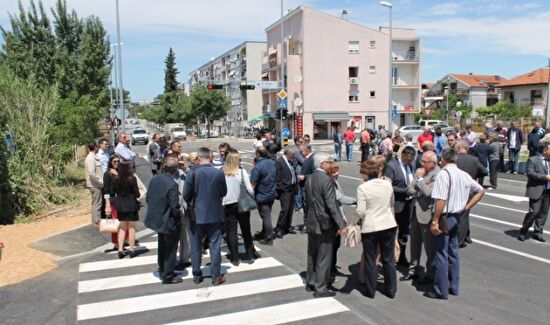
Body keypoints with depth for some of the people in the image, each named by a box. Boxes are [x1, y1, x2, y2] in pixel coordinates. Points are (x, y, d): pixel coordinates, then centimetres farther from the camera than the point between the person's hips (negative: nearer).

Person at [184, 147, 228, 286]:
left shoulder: (192, 173, -14)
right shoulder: (219, 173, -10)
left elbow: (186, 195, -8)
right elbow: (223, 192, 2)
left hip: (197, 215, 0)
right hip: (215, 214, 1)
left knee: (196, 247, 14)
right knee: (214, 246, 9)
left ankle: (197, 276, 23)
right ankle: (216, 277, 15)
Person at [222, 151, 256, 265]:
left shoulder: (222, 173, -4)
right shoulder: (242, 171, -7)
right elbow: (249, 189, -10)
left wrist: (221, 202, 6)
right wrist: (254, 197, 6)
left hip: (227, 205, 0)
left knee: (231, 232, 8)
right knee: (246, 231, 13)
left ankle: (235, 259, 11)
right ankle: (250, 257, 20)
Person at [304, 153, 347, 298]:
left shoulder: (309, 179, 4)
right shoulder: (326, 180, -20)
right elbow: (331, 205, -23)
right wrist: (341, 225, -21)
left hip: (311, 223, 8)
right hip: (324, 224, -8)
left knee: (312, 255, 19)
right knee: (324, 257, 4)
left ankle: (310, 283, 32)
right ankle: (320, 288, 12)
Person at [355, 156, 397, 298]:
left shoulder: (363, 188, -16)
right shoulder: (388, 184, -1)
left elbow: (360, 212, -18)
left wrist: (356, 213, 3)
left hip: (370, 228, -4)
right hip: (389, 225, 4)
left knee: (370, 260, 11)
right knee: (389, 259, 15)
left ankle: (371, 290, 21)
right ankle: (391, 290, 25)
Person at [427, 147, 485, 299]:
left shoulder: (443, 174, -17)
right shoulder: (464, 175, 6)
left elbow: (441, 201, -24)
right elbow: (481, 191, 15)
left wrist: (434, 221, -20)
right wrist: (467, 207, 11)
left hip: (444, 218, -8)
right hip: (457, 217, 8)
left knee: (440, 254, 1)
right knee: (453, 252, 17)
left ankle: (441, 291, 8)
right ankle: (453, 287, 27)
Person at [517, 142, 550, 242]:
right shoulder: (532, 160, -6)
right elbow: (530, 173, -16)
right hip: (536, 190, -7)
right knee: (534, 211, -9)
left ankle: (538, 233, 17)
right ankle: (523, 231, 4)